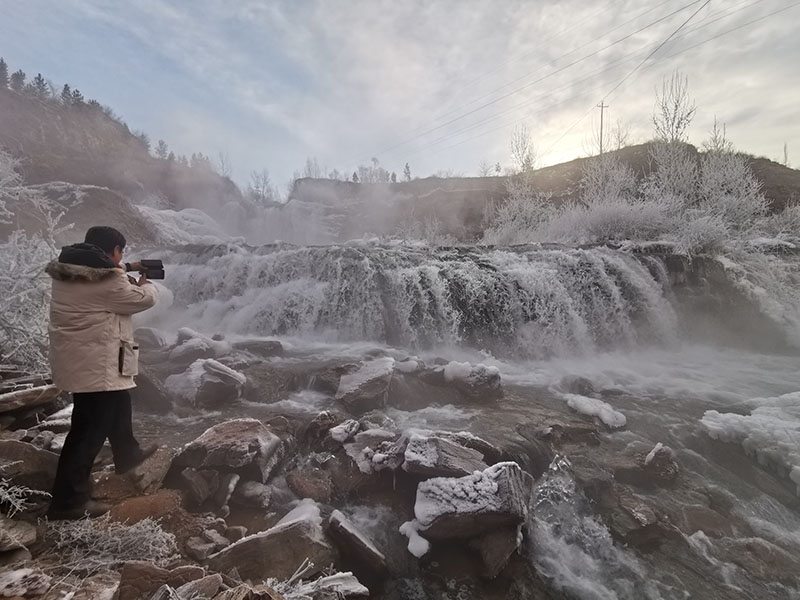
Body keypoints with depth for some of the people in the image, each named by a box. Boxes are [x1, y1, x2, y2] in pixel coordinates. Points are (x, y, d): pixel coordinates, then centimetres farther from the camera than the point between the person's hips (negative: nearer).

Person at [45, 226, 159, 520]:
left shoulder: (69, 270, 4)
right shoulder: (108, 280, -22)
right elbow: (143, 299, -10)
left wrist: (126, 269, 20)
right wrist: (146, 285, 11)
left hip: (81, 360, 11)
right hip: (97, 365, -11)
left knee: (118, 408, 28)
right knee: (89, 430, -1)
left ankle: (127, 454, 49)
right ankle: (67, 501, 10)